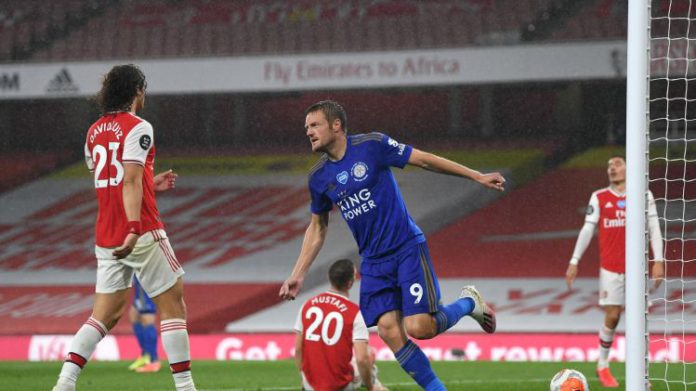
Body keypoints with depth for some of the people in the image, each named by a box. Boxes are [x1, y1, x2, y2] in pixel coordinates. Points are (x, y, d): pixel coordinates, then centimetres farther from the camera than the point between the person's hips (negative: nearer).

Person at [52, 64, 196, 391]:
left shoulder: (95, 131, 13)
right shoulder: (137, 128, -9)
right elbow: (131, 182, -21)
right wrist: (134, 228, -29)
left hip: (105, 238, 7)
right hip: (143, 234, -7)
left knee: (105, 315, 8)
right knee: (173, 305, 2)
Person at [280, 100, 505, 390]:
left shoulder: (371, 146, -9)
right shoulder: (319, 178, 5)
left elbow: (424, 160, -4)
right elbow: (317, 228, 18)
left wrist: (477, 176, -4)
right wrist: (297, 275, 13)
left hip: (407, 249, -5)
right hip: (373, 261, 5)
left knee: (419, 327, -16)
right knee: (389, 332, -9)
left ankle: (468, 303, 13)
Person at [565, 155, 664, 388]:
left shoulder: (644, 196, 4)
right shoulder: (599, 198, 5)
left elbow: (654, 228, 2)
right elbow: (587, 230, 6)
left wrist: (658, 260, -6)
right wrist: (574, 261, 1)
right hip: (610, 268, 0)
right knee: (612, 316, -3)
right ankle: (602, 366, 14)